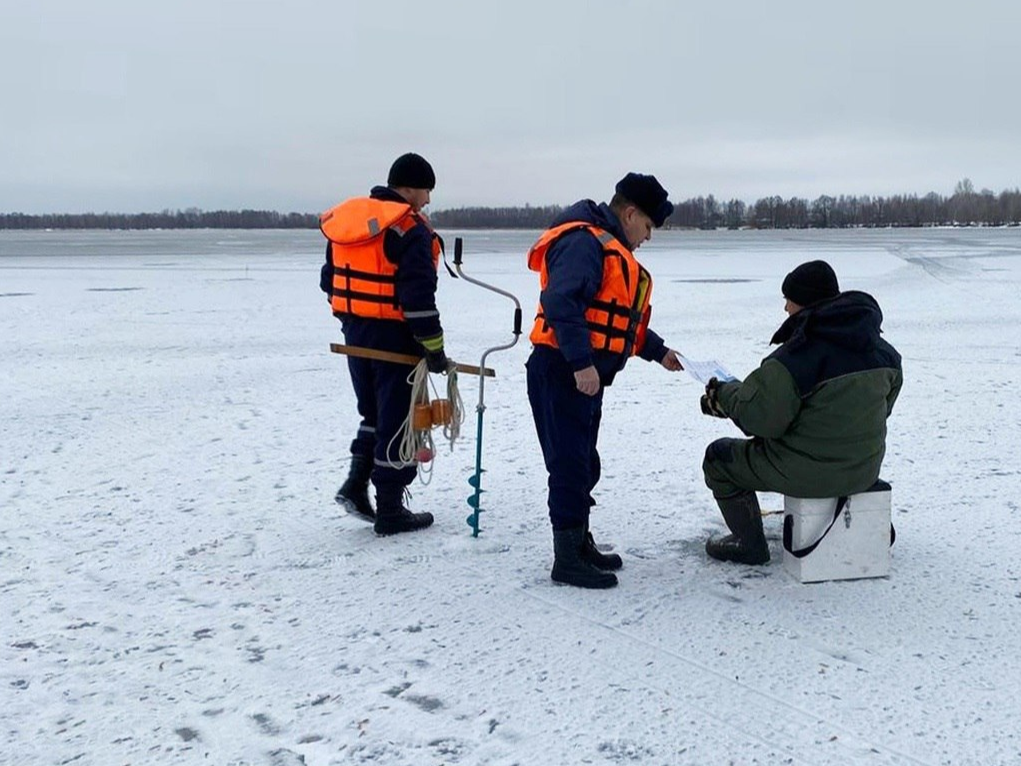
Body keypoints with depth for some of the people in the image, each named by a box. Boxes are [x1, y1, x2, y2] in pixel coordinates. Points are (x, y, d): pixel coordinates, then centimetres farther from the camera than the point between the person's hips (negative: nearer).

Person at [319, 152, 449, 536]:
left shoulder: (345, 219, 9)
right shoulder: (408, 228, -16)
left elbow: (330, 279, 14)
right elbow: (418, 295, -22)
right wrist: (433, 346, -15)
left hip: (354, 333, 7)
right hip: (394, 337, -7)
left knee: (373, 411, 24)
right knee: (397, 418, 2)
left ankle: (357, 482, 14)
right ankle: (390, 511, 9)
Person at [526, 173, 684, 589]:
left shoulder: (614, 251, 20)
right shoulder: (584, 242, -14)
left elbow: (624, 318, 28)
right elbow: (560, 302, -27)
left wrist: (657, 351, 24)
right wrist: (581, 363, -29)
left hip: (584, 377, 10)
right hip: (561, 373, -10)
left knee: (583, 466, 18)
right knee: (571, 467, -5)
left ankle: (579, 544, 31)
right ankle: (567, 559, 3)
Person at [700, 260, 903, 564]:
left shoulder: (797, 354, -23)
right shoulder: (882, 351, 1)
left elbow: (760, 418, -24)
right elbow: (882, 407, 13)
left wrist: (726, 393, -5)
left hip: (807, 471, -7)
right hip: (865, 470, 7)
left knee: (719, 456, 13)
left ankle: (751, 545, 18)